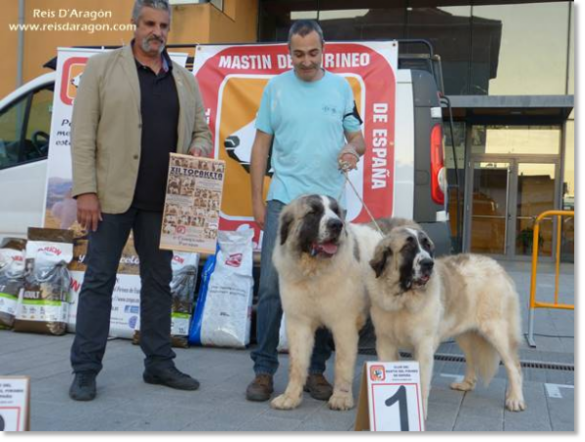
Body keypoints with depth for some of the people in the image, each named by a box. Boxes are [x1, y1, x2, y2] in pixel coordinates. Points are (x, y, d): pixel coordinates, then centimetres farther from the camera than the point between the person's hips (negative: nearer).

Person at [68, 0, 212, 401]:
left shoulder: (185, 79, 13)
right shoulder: (102, 66, 1)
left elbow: (201, 131, 18)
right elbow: (83, 133, -4)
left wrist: (199, 149, -6)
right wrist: (85, 191, -12)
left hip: (162, 199, 4)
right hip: (112, 195, -4)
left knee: (159, 281, 10)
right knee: (99, 280, 1)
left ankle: (159, 363, 21)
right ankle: (85, 369, 10)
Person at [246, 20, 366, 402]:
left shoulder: (341, 87, 7)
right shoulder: (276, 87, 4)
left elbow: (359, 138, 10)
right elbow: (261, 145, 6)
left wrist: (353, 149, -15)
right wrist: (256, 199, 1)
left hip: (329, 202, 1)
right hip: (284, 200, -1)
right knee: (272, 286, -4)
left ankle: (315, 369, 18)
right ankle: (264, 370, 6)